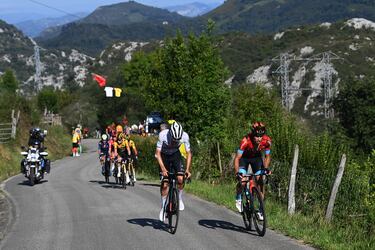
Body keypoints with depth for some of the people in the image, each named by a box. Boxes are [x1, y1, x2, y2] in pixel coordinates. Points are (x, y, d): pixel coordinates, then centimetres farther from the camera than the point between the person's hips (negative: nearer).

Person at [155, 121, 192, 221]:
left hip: (176, 155, 1)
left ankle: (179, 199, 5)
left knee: (181, 178, -21)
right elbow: (158, 153, -28)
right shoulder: (163, 135, -33)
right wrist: (163, 169, -37)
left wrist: (187, 169, -25)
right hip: (164, 156, -1)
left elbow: (188, 153, -17)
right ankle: (163, 207, 10)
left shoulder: (185, 136, -28)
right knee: (164, 184, -7)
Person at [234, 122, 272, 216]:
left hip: (257, 158, 3)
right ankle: (238, 199, 13)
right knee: (242, 182, -19)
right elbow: (237, 158, -33)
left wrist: (265, 169, -24)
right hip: (244, 158, -2)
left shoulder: (267, 141, -28)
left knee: (260, 181, -9)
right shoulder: (246, 141, -38)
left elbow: (267, 156, -11)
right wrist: (237, 172, -44)